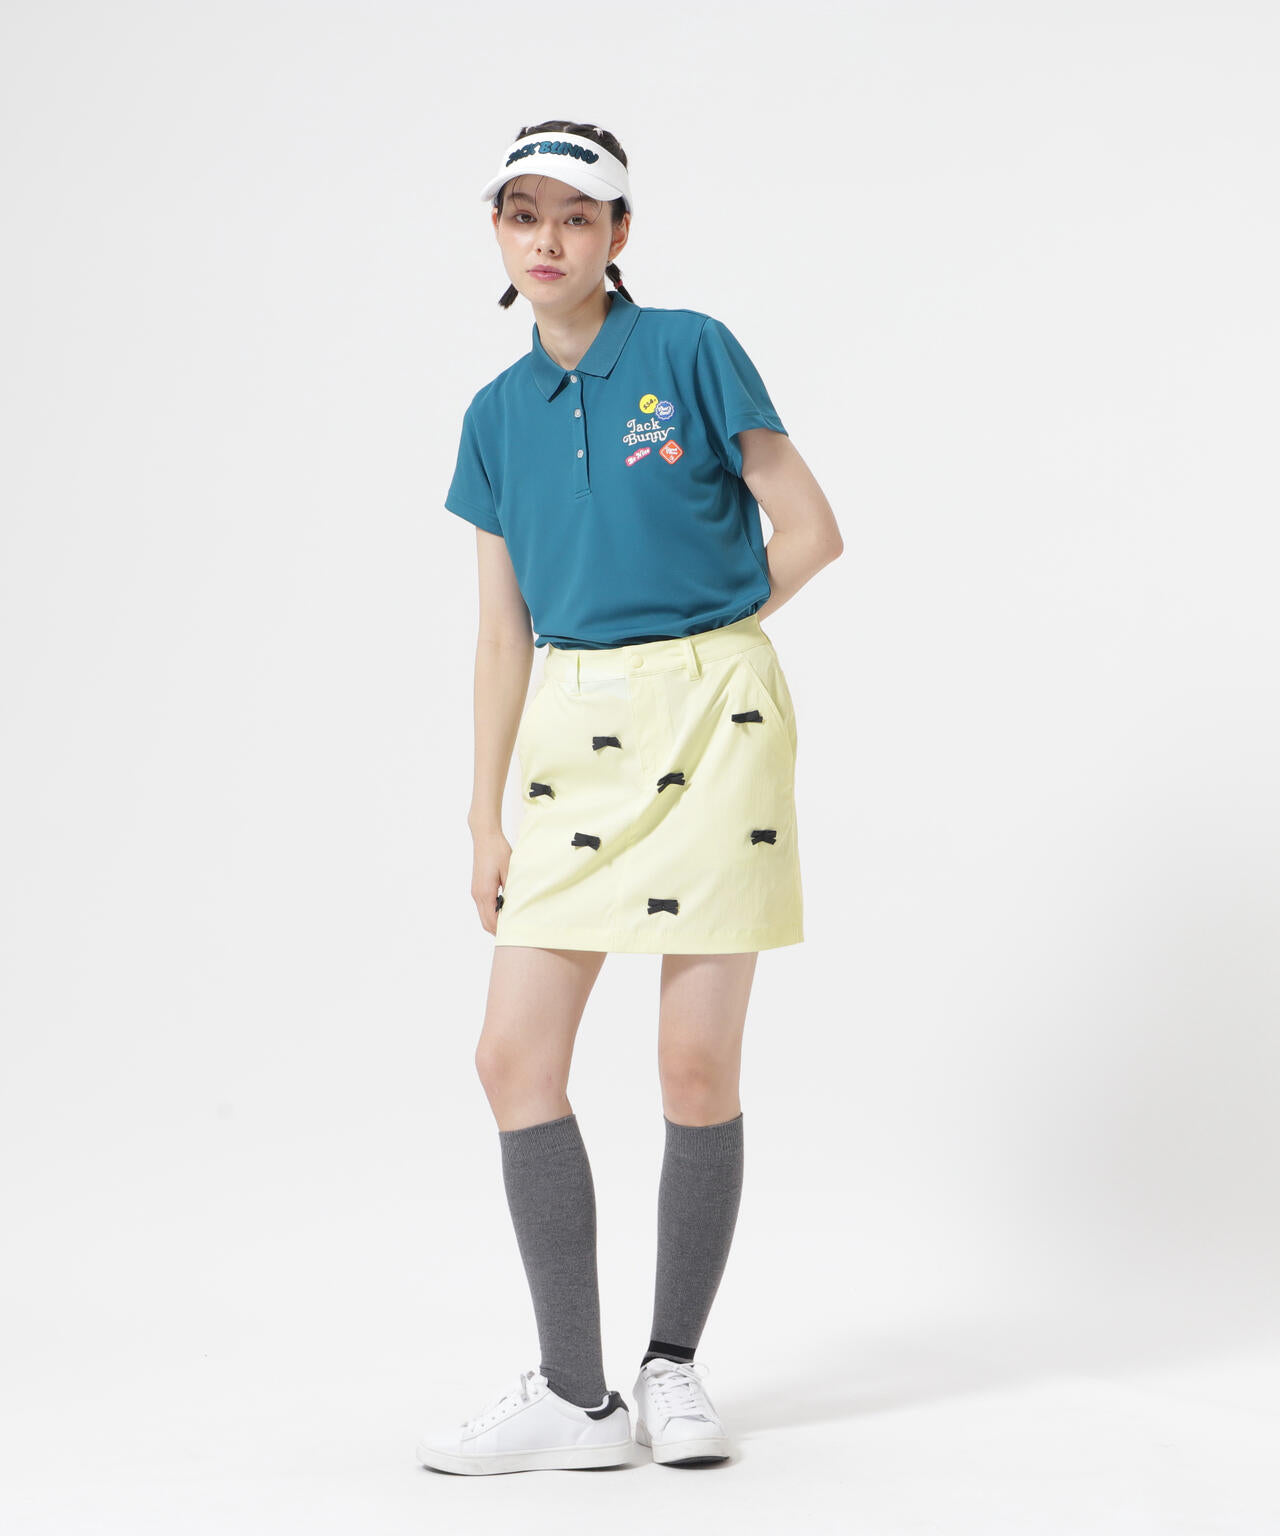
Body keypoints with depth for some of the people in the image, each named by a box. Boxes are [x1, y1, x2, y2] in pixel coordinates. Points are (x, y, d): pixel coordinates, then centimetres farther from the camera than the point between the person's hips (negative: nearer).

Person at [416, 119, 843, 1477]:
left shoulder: (690, 352, -2)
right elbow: (503, 632, 12)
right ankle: (574, 1399, 7)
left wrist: (696, 639, 6)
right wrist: (484, 820, 9)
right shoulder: (498, 414, 12)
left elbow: (808, 532, 0)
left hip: (710, 720, -5)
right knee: (514, 1059, -2)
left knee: (698, 1067, -2)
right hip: (572, 738, 5)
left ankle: (674, 1366, 16)